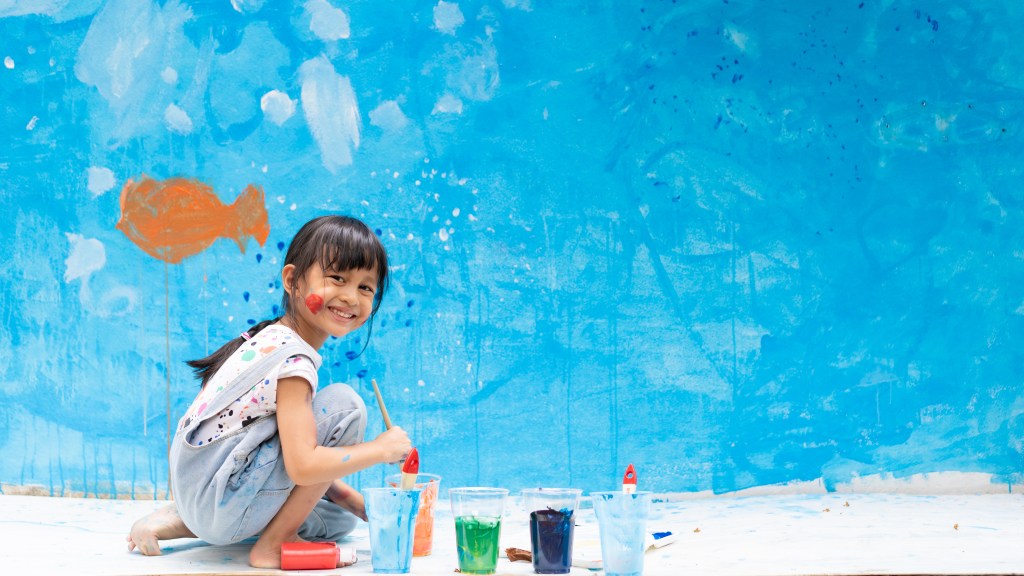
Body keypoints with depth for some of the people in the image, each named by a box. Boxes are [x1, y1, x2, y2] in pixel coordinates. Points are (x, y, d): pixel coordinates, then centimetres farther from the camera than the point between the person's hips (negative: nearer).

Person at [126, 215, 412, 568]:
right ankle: (274, 545, -6)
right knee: (344, 404, -15)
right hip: (220, 503, -10)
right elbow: (303, 466, -26)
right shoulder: (294, 361, -18)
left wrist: (361, 505, 11)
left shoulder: (269, 337, 12)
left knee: (340, 520, 27)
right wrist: (382, 449, -11)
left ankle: (174, 522, 15)